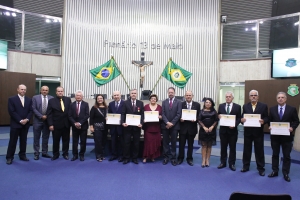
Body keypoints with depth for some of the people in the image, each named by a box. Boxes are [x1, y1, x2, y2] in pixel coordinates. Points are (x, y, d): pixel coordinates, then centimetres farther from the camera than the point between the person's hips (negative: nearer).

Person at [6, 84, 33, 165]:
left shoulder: (29, 100, 9)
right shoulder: (12, 99, -2)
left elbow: (30, 111, 5)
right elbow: (12, 112, -10)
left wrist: (27, 119, -12)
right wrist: (20, 120, -16)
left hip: (25, 124, 4)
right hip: (15, 124, -3)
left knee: (23, 141, 10)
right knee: (13, 141, 3)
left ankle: (22, 155, 21)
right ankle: (9, 157, 12)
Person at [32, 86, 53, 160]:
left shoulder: (51, 98, 2)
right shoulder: (35, 97, -2)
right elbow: (34, 109, -7)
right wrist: (41, 116, -14)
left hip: (47, 120, 2)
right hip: (38, 120, -2)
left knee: (46, 137, 10)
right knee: (36, 138, 6)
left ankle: (44, 152, 21)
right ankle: (36, 153, 16)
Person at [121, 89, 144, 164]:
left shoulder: (140, 103, 6)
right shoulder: (126, 103, 4)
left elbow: (142, 114, 2)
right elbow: (123, 114, -1)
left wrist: (141, 123, -12)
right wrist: (123, 122, -16)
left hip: (137, 126, 1)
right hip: (127, 126, -1)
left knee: (136, 143, 8)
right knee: (126, 142, 5)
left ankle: (135, 158, 20)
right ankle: (126, 158, 16)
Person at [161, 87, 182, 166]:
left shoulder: (178, 102, 1)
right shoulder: (164, 102, 8)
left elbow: (178, 114, -6)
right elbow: (163, 114, 2)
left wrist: (172, 123, -13)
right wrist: (167, 122, -13)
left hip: (174, 126, -2)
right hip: (165, 125, 2)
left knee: (173, 142, 5)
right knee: (165, 142, 6)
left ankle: (173, 158, 15)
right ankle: (166, 157, 17)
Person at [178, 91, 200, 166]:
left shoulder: (197, 104, 2)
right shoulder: (181, 104, 0)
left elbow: (199, 115, 3)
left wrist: (195, 120, -16)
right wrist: (180, 119, -16)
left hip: (192, 127, 1)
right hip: (183, 127, -1)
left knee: (190, 144, 12)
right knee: (181, 144, 5)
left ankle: (189, 159, 25)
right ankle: (180, 158, 20)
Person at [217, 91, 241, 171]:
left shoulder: (237, 107, -1)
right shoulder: (221, 106, 5)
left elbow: (239, 118, -2)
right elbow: (218, 116, 10)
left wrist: (235, 125, -17)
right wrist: (219, 116, -13)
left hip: (232, 130, -2)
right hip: (223, 130, 2)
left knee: (232, 148, 8)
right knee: (223, 147, 11)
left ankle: (232, 164, 20)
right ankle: (223, 162, 22)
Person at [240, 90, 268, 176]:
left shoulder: (263, 106, 0)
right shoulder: (245, 106, 5)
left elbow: (266, 118, -2)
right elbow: (242, 117, 3)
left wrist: (263, 121, -23)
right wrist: (242, 120, -19)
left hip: (258, 132, -2)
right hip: (248, 131, 2)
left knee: (259, 150, 7)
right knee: (246, 149, 11)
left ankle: (261, 168, 20)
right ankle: (245, 166, 24)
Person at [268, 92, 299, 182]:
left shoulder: (292, 109, -1)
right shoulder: (272, 109, 4)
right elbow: (269, 120, 7)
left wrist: (292, 128, -18)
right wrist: (270, 126, -12)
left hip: (287, 136, -1)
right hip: (275, 136, 2)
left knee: (287, 155, 8)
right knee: (275, 154, 12)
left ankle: (285, 173, 21)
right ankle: (275, 171, 24)